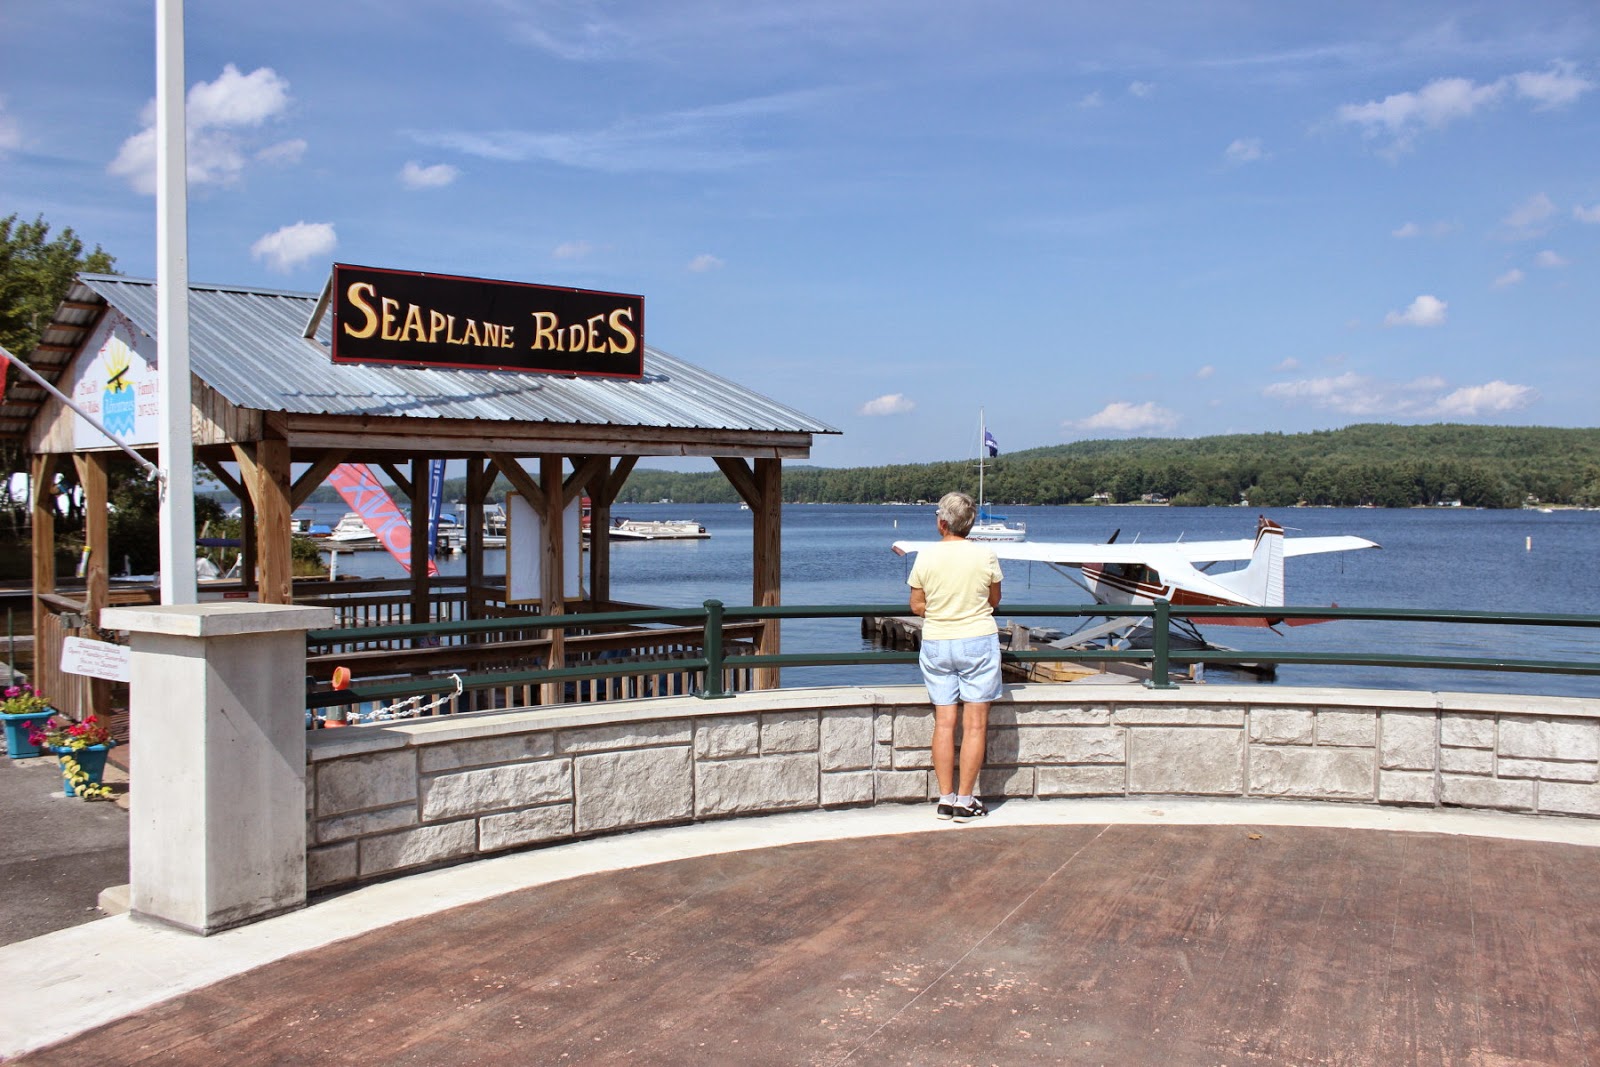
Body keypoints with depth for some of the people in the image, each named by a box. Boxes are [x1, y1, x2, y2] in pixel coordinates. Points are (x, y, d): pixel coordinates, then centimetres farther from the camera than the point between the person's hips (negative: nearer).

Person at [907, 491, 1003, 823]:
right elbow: (994, 600, 6)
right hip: (978, 642, -2)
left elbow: (917, 606, 1)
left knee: (944, 723, 7)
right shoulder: (985, 555, -6)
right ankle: (965, 801, 3)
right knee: (975, 724, 3)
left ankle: (945, 799, 10)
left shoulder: (926, 556, -4)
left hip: (936, 644, 2)